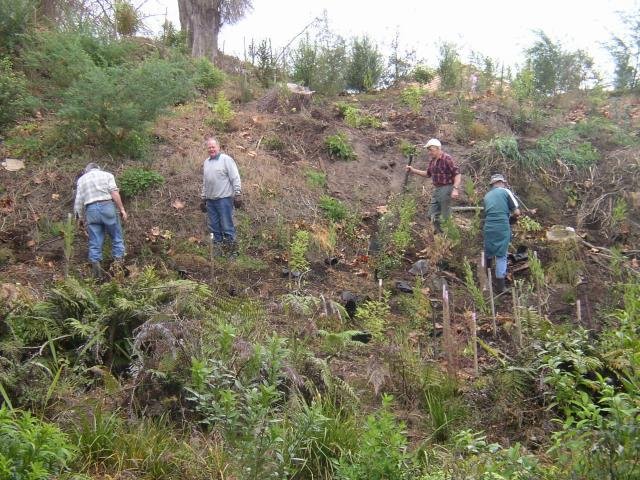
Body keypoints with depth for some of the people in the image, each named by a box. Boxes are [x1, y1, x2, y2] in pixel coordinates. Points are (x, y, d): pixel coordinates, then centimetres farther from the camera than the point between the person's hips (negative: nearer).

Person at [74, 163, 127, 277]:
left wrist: (81, 218, 20)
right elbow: (114, 193, -3)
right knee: (117, 237, 8)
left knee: (95, 242, 5)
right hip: (107, 206, -2)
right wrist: (122, 209, -3)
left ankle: (95, 263, -4)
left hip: (90, 210, 2)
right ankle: (118, 261, 2)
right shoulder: (107, 175, 13)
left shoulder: (81, 179, 21)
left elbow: (78, 201, 13)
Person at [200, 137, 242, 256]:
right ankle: (218, 249, 16)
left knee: (227, 226, -6)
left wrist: (238, 195, -13)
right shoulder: (206, 162, 16)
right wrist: (203, 198, 21)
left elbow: (235, 178, -8)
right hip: (210, 200, 7)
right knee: (214, 227, 9)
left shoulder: (226, 159, -4)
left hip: (224, 198, -7)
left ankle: (233, 250, 0)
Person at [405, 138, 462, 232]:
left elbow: (457, 174, -18)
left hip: (446, 189, -9)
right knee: (432, 215, 14)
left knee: (446, 217, -1)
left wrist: (455, 189, -28)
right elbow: (428, 174, 24)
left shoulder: (447, 159, -16)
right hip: (437, 189, 9)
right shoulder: (432, 161, 9)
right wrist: (413, 170, 16)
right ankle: (440, 234, 28)